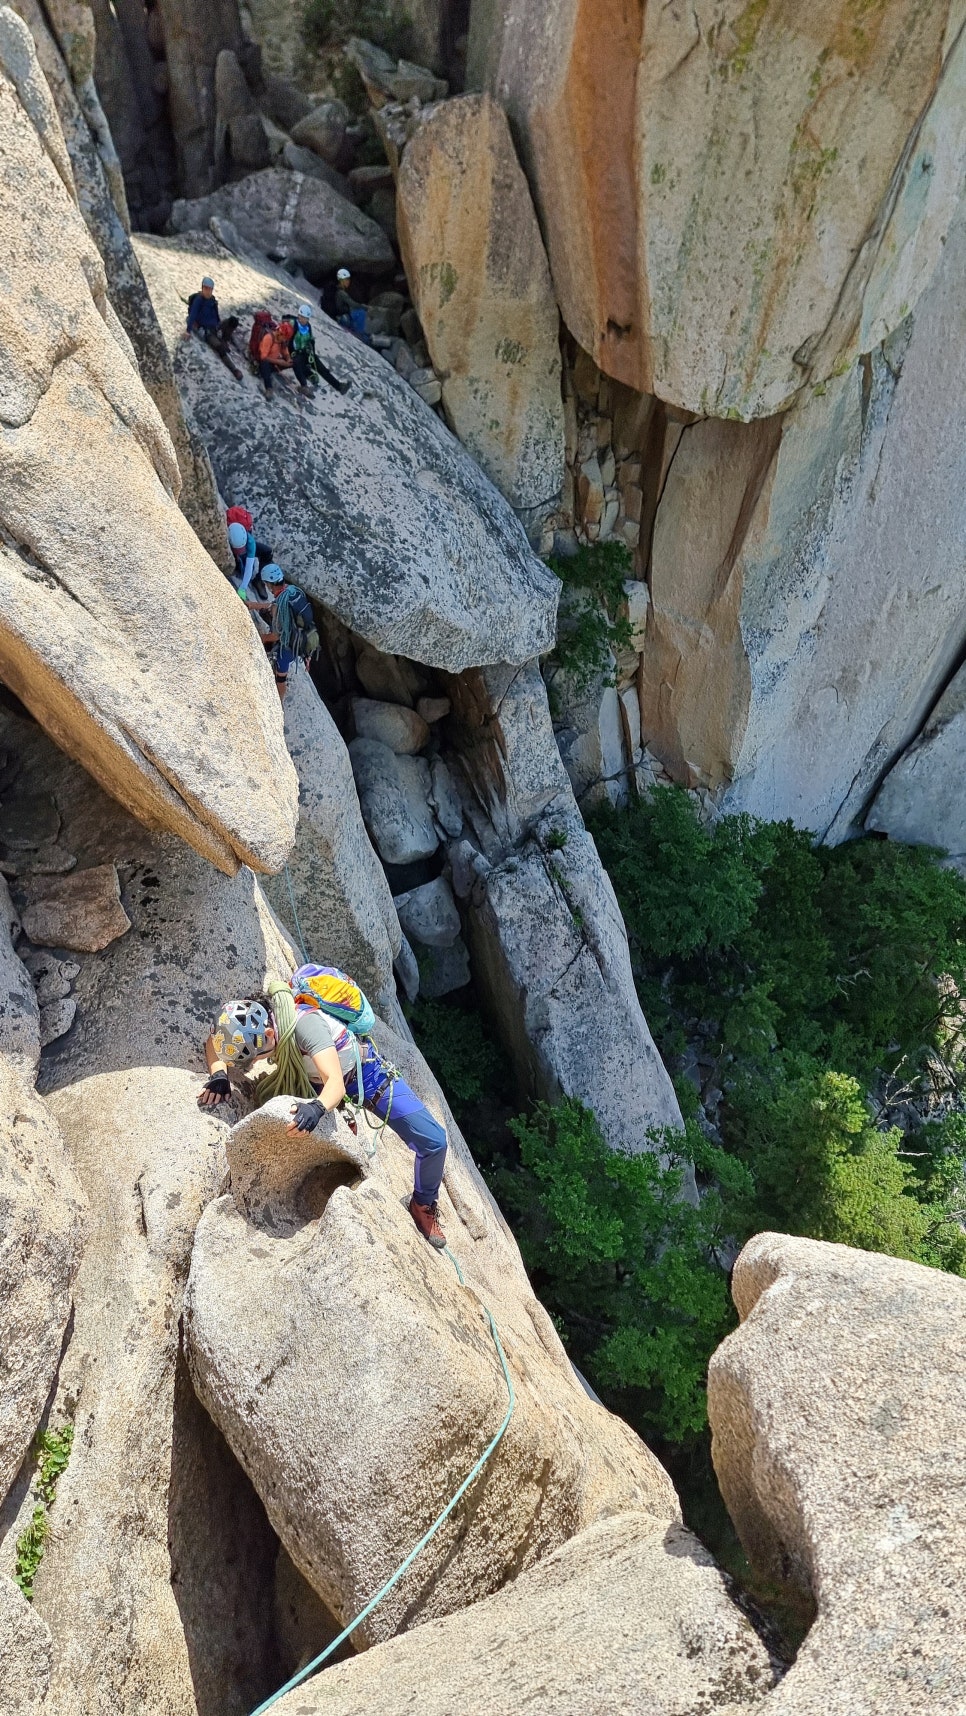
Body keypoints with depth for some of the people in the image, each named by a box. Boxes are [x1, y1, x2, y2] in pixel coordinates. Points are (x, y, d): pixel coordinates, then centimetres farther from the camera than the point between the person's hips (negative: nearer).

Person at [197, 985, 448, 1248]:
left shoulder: (304, 1023, -39)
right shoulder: (253, 1022, -21)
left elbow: (336, 1083, -45)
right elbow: (215, 1042, -4)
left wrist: (317, 1108, -65)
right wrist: (219, 1075, -23)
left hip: (367, 1076, -6)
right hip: (316, 1080, 6)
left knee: (433, 1141, -14)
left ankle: (423, 1205, 15)